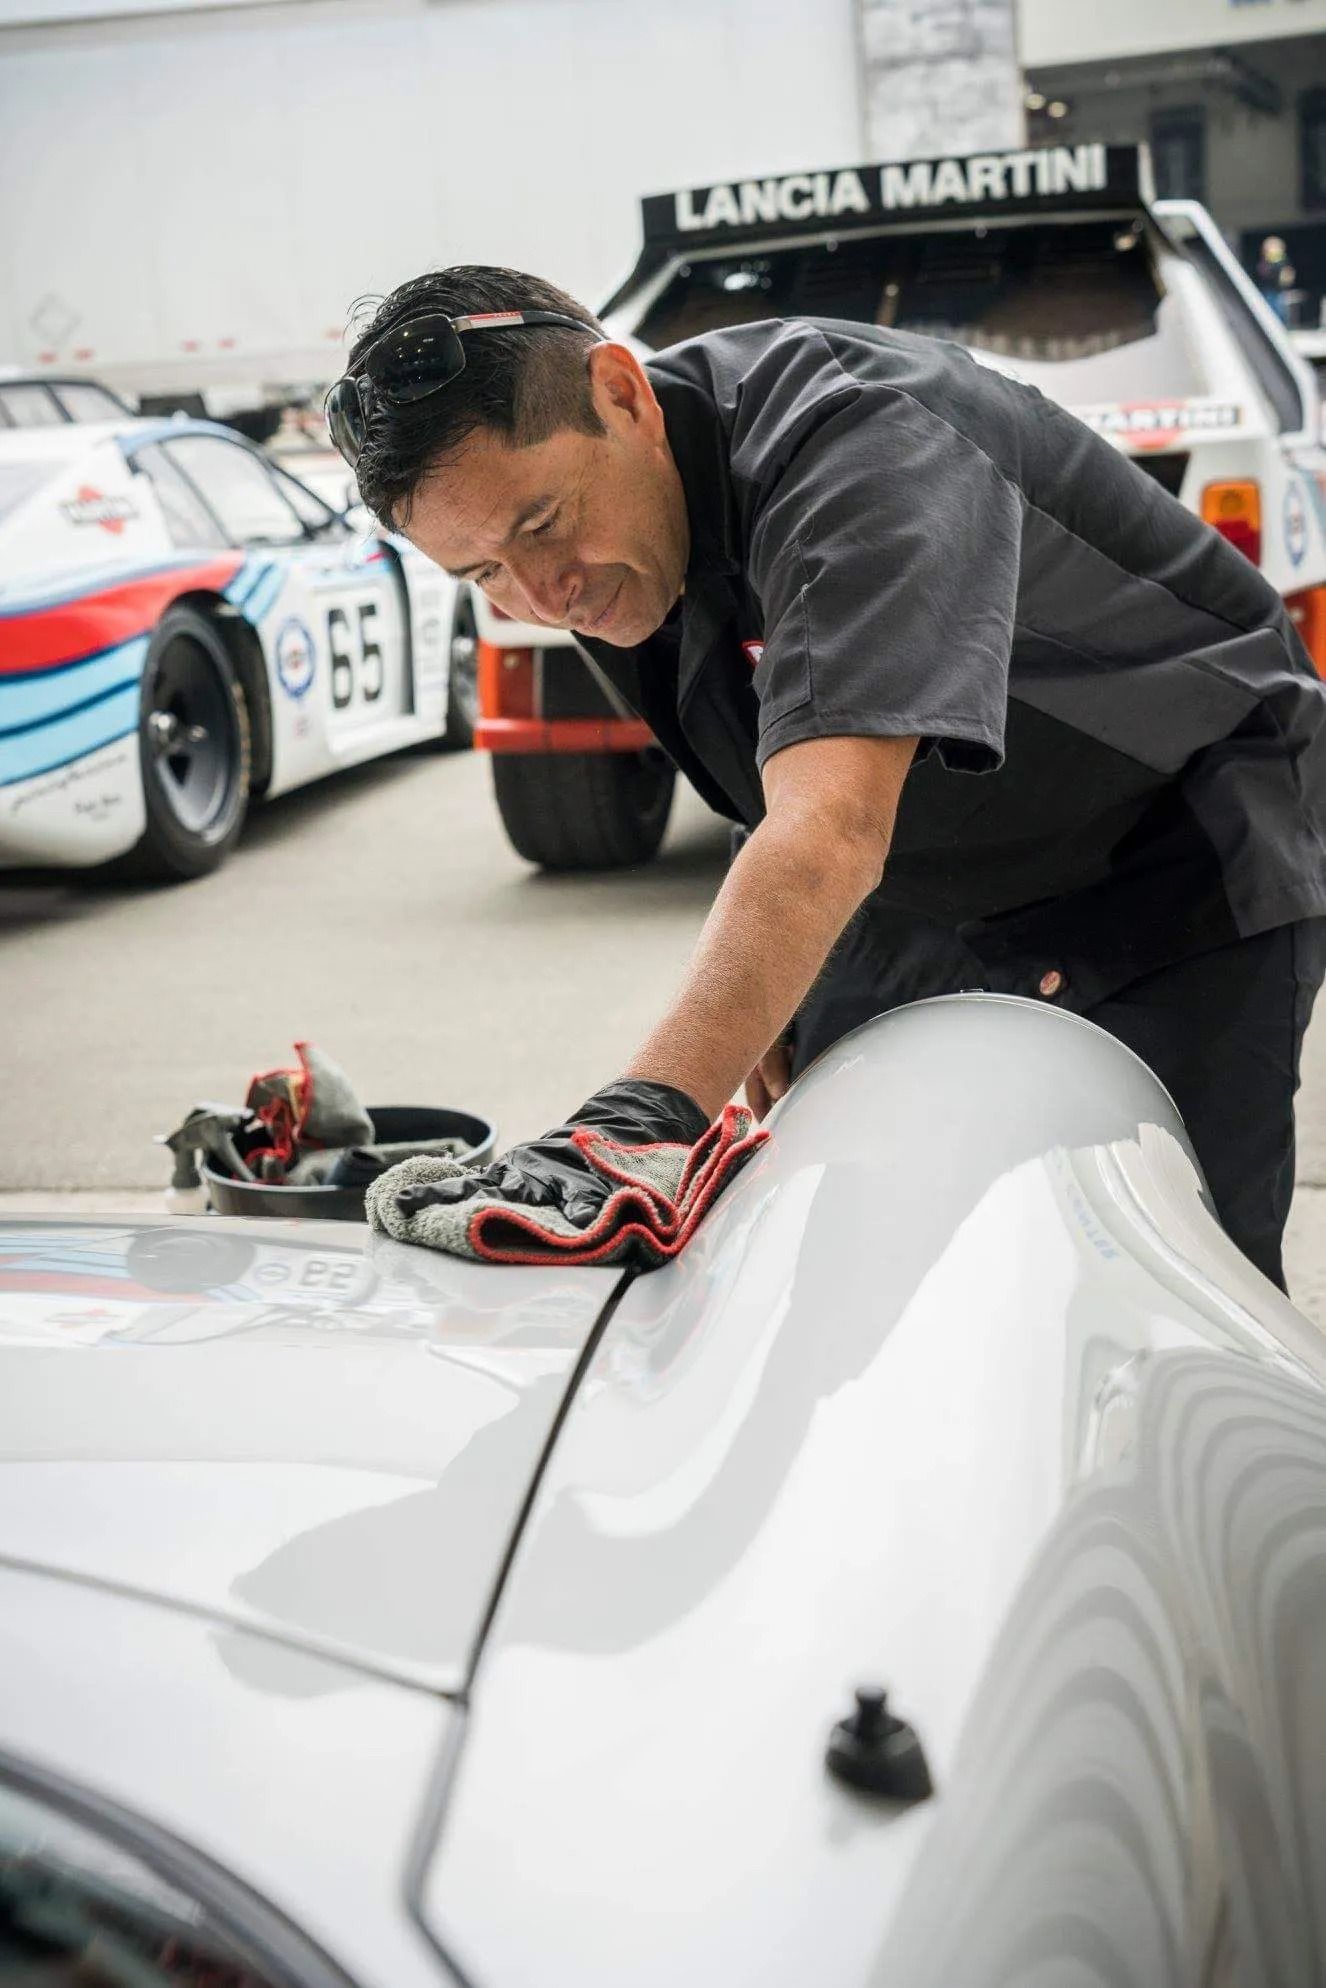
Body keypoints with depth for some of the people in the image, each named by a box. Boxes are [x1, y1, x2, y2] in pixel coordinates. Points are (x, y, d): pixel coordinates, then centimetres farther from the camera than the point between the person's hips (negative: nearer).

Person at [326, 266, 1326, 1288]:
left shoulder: (857, 438, -34)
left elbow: (832, 829, -47)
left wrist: (640, 1114, -56)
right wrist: (775, 989, 6)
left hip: (1179, 873, -7)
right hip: (924, 892, 7)